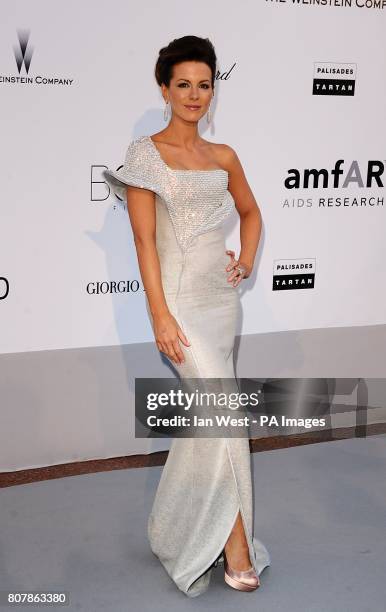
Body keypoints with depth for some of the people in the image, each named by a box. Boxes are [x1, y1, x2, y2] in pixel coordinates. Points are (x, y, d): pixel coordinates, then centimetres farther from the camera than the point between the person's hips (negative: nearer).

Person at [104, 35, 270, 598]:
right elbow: (144, 239, -10)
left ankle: (173, 529, 30)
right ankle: (237, 546, 0)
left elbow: (250, 212, 27)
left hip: (222, 295, 6)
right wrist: (161, 316, -16)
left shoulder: (224, 157, 10)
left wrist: (247, 260, 9)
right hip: (179, 297, -6)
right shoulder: (146, 153, -5)